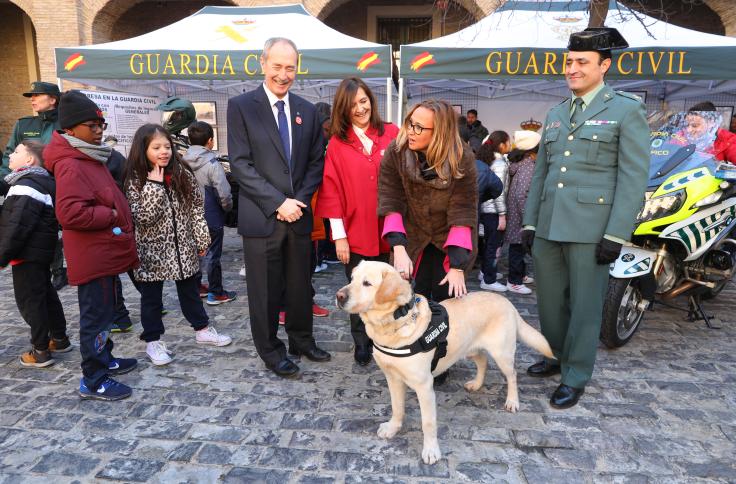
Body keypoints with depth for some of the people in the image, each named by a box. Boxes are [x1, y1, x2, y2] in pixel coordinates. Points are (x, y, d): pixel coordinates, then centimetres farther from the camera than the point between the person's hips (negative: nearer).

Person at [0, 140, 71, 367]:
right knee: (47, 295, 18)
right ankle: (60, 339, 30)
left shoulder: (26, 186, -19)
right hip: (41, 253, 10)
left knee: (29, 300, -1)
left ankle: (41, 351, 7)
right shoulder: (41, 182, 12)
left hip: (27, 256, -10)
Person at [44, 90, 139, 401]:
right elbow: (70, 213, -29)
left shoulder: (90, 159, 14)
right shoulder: (70, 166, -19)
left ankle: (103, 360, 37)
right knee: (96, 317, 0)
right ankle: (93, 381, 12)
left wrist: (117, 211, 10)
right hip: (93, 257, -10)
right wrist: (111, 215, -19)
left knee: (104, 312, 21)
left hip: (105, 253, 10)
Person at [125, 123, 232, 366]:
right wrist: (154, 185, -24)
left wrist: (202, 239, 2)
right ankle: (153, 341, 24)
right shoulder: (136, 181, -10)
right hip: (152, 250, -3)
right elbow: (143, 217, -20)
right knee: (151, 297, 10)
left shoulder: (183, 174, 0)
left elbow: (197, 208, 4)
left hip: (183, 247, 3)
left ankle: (202, 329, 32)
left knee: (190, 290, 17)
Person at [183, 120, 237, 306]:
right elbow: (224, 194, -21)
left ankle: (196, 287, 31)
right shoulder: (212, 163, -19)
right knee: (212, 255, 4)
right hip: (212, 218, -6)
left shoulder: (182, 162, -3)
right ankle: (216, 293, 13)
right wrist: (228, 208, -2)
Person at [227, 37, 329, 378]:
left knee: (300, 284, 15)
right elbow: (240, 164, -10)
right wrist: (278, 203, -15)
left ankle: (301, 339, 34)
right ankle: (270, 350, 25)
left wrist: (300, 200, -6)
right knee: (266, 289, 7)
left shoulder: (307, 111, 10)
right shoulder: (241, 106, -3)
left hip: (299, 214, 4)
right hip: (262, 218, -4)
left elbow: (316, 162, 9)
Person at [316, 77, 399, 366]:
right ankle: (362, 347, 28)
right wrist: (339, 235, -5)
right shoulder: (337, 144, 0)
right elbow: (332, 191, -1)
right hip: (355, 234, -1)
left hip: (389, 232, 1)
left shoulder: (392, 134, 2)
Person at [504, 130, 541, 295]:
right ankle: (514, 282, 9)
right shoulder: (528, 166, -19)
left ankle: (520, 275, 32)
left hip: (515, 213, 9)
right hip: (519, 215, -9)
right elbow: (521, 195, -25)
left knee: (519, 247, 19)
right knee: (518, 247, 0)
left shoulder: (521, 163, 10)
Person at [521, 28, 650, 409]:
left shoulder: (626, 110, 0)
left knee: (584, 306, 4)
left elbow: (634, 177, -7)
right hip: (548, 227, 6)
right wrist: (530, 221, 10)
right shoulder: (555, 115, 17)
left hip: (591, 229, -5)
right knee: (549, 300, 15)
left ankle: (575, 377, 20)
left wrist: (616, 235, -14)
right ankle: (558, 356, 36)